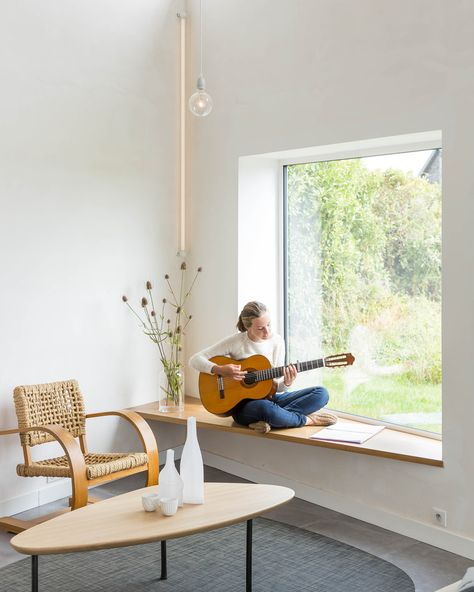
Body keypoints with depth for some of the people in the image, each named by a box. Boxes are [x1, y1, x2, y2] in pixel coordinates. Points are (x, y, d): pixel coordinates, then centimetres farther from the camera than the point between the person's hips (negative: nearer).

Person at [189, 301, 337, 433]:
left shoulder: (277, 342, 0)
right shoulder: (236, 342, -10)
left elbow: (276, 387, 3)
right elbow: (195, 360, -10)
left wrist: (286, 383, -20)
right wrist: (220, 370, -26)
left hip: (270, 397, 5)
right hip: (243, 404, -5)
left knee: (322, 393, -14)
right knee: (265, 407, -42)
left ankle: (270, 420, -25)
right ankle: (307, 420, -16)